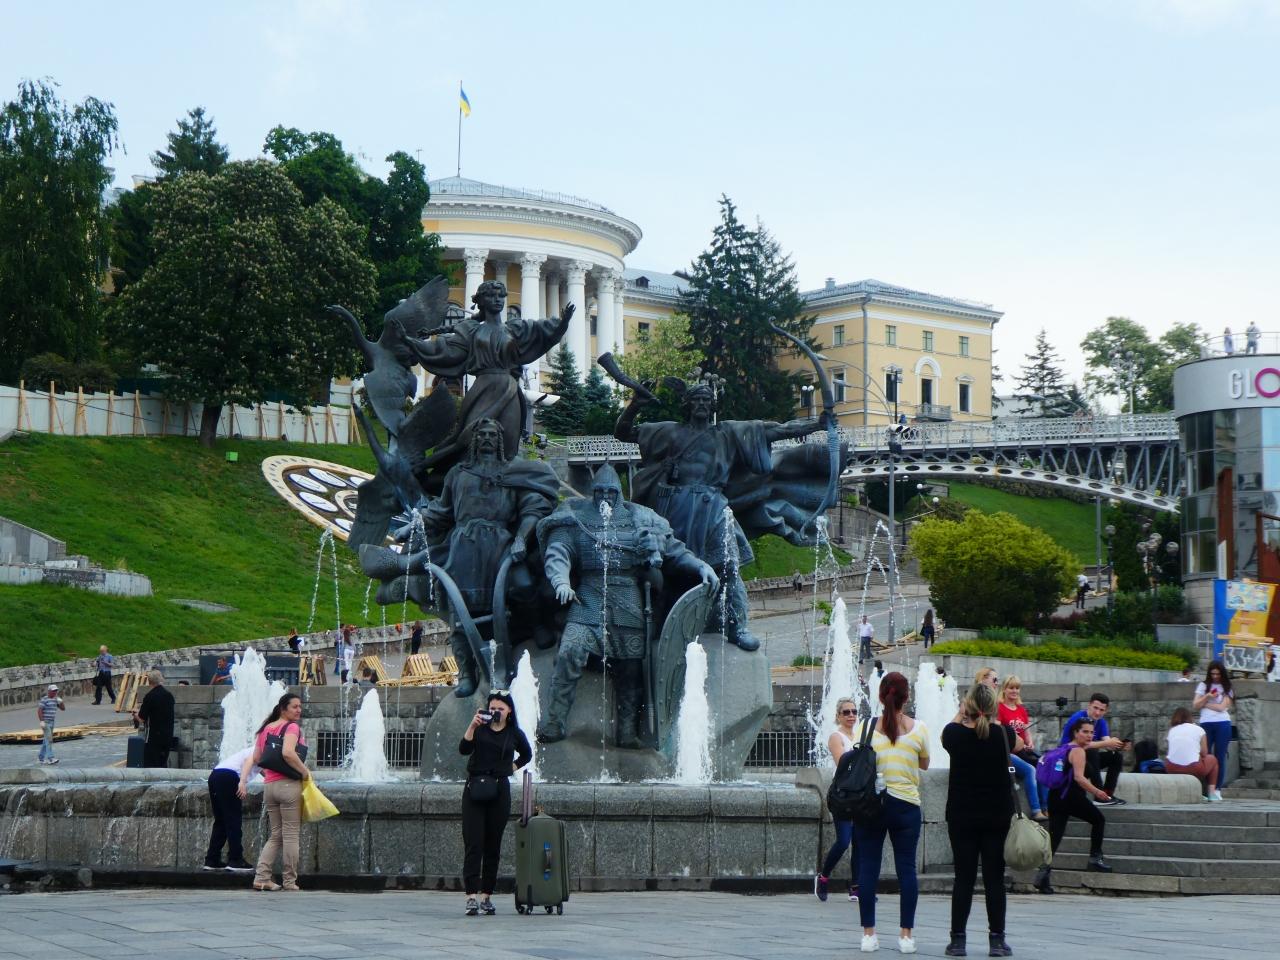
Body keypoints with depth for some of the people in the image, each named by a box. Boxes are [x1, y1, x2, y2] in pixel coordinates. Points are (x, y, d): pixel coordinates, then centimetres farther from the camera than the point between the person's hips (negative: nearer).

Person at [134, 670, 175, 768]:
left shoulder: (150, 696, -13)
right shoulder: (169, 695, 7)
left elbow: (141, 718, -11)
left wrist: (136, 714, 12)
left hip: (154, 736, -6)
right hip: (168, 736, 6)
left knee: (150, 765, -1)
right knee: (163, 765, 13)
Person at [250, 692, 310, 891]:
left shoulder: (265, 729, 14)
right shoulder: (292, 728, -8)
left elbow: (255, 759, 15)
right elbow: (288, 753, -25)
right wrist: (305, 771, -14)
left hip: (269, 786, 7)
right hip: (289, 785, -7)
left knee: (276, 835, 12)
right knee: (290, 835, 0)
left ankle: (261, 878, 2)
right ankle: (290, 882, 3)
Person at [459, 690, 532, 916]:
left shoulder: (514, 734, 8)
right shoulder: (480, 729, 4)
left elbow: (526, 754, 26)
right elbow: (463, 749, -11)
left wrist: (511, 768, 13)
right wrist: (472, 726, -19)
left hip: (499, 791, 2)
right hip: (474, 789, -2)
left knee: (493, 846, 5)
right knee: (473, 845, -10)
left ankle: (487, 896, 10)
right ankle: (472, 897, -16)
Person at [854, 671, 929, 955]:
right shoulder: (918, 729, -3)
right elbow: (924, 764, 11)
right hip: (906, 804, 0)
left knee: (868, 867, 5)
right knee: (906, 868, 6)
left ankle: (868, 933, 7)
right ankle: (906, 934, 6)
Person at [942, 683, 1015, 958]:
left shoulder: (956, 733, -10)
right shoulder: (1004, 734, -8)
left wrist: (961, 716, 25)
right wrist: (990, 718, 23)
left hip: (962, 816, 0)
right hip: (997, 816, 0)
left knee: (964, 877, 4)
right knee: (994, 878, 5)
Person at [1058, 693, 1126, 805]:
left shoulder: (1101, 721, 2)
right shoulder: (1078, 718, -20)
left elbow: (1107, 743, -11)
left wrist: (1116, 744, -34)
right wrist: (1107, 743, -36)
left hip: (1089, 759, 8)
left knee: (1117, 756, -6)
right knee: (1092, 752, -34)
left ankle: (1108, 794, -11)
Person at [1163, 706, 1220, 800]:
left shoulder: (1172, 730, 14)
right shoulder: (1198, 729, 6)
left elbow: (1175, 751, 14)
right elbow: (1204, 753, 6)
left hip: (1172, 769, 2)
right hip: (1193, 769, -2)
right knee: (1212, 759, 28)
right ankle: (1212, 792, 21)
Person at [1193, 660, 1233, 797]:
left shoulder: (1227, 688, 9)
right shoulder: (1203, 685, 12)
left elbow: (1222, 707, -3)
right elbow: (1195, 706, 7)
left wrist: (1204, 704, -1)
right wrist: (1207, 696, -7)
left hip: (1223, 724, -1)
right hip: (1206, 724, 1)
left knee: (1220, 757, -3)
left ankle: (1217, 789, -1)